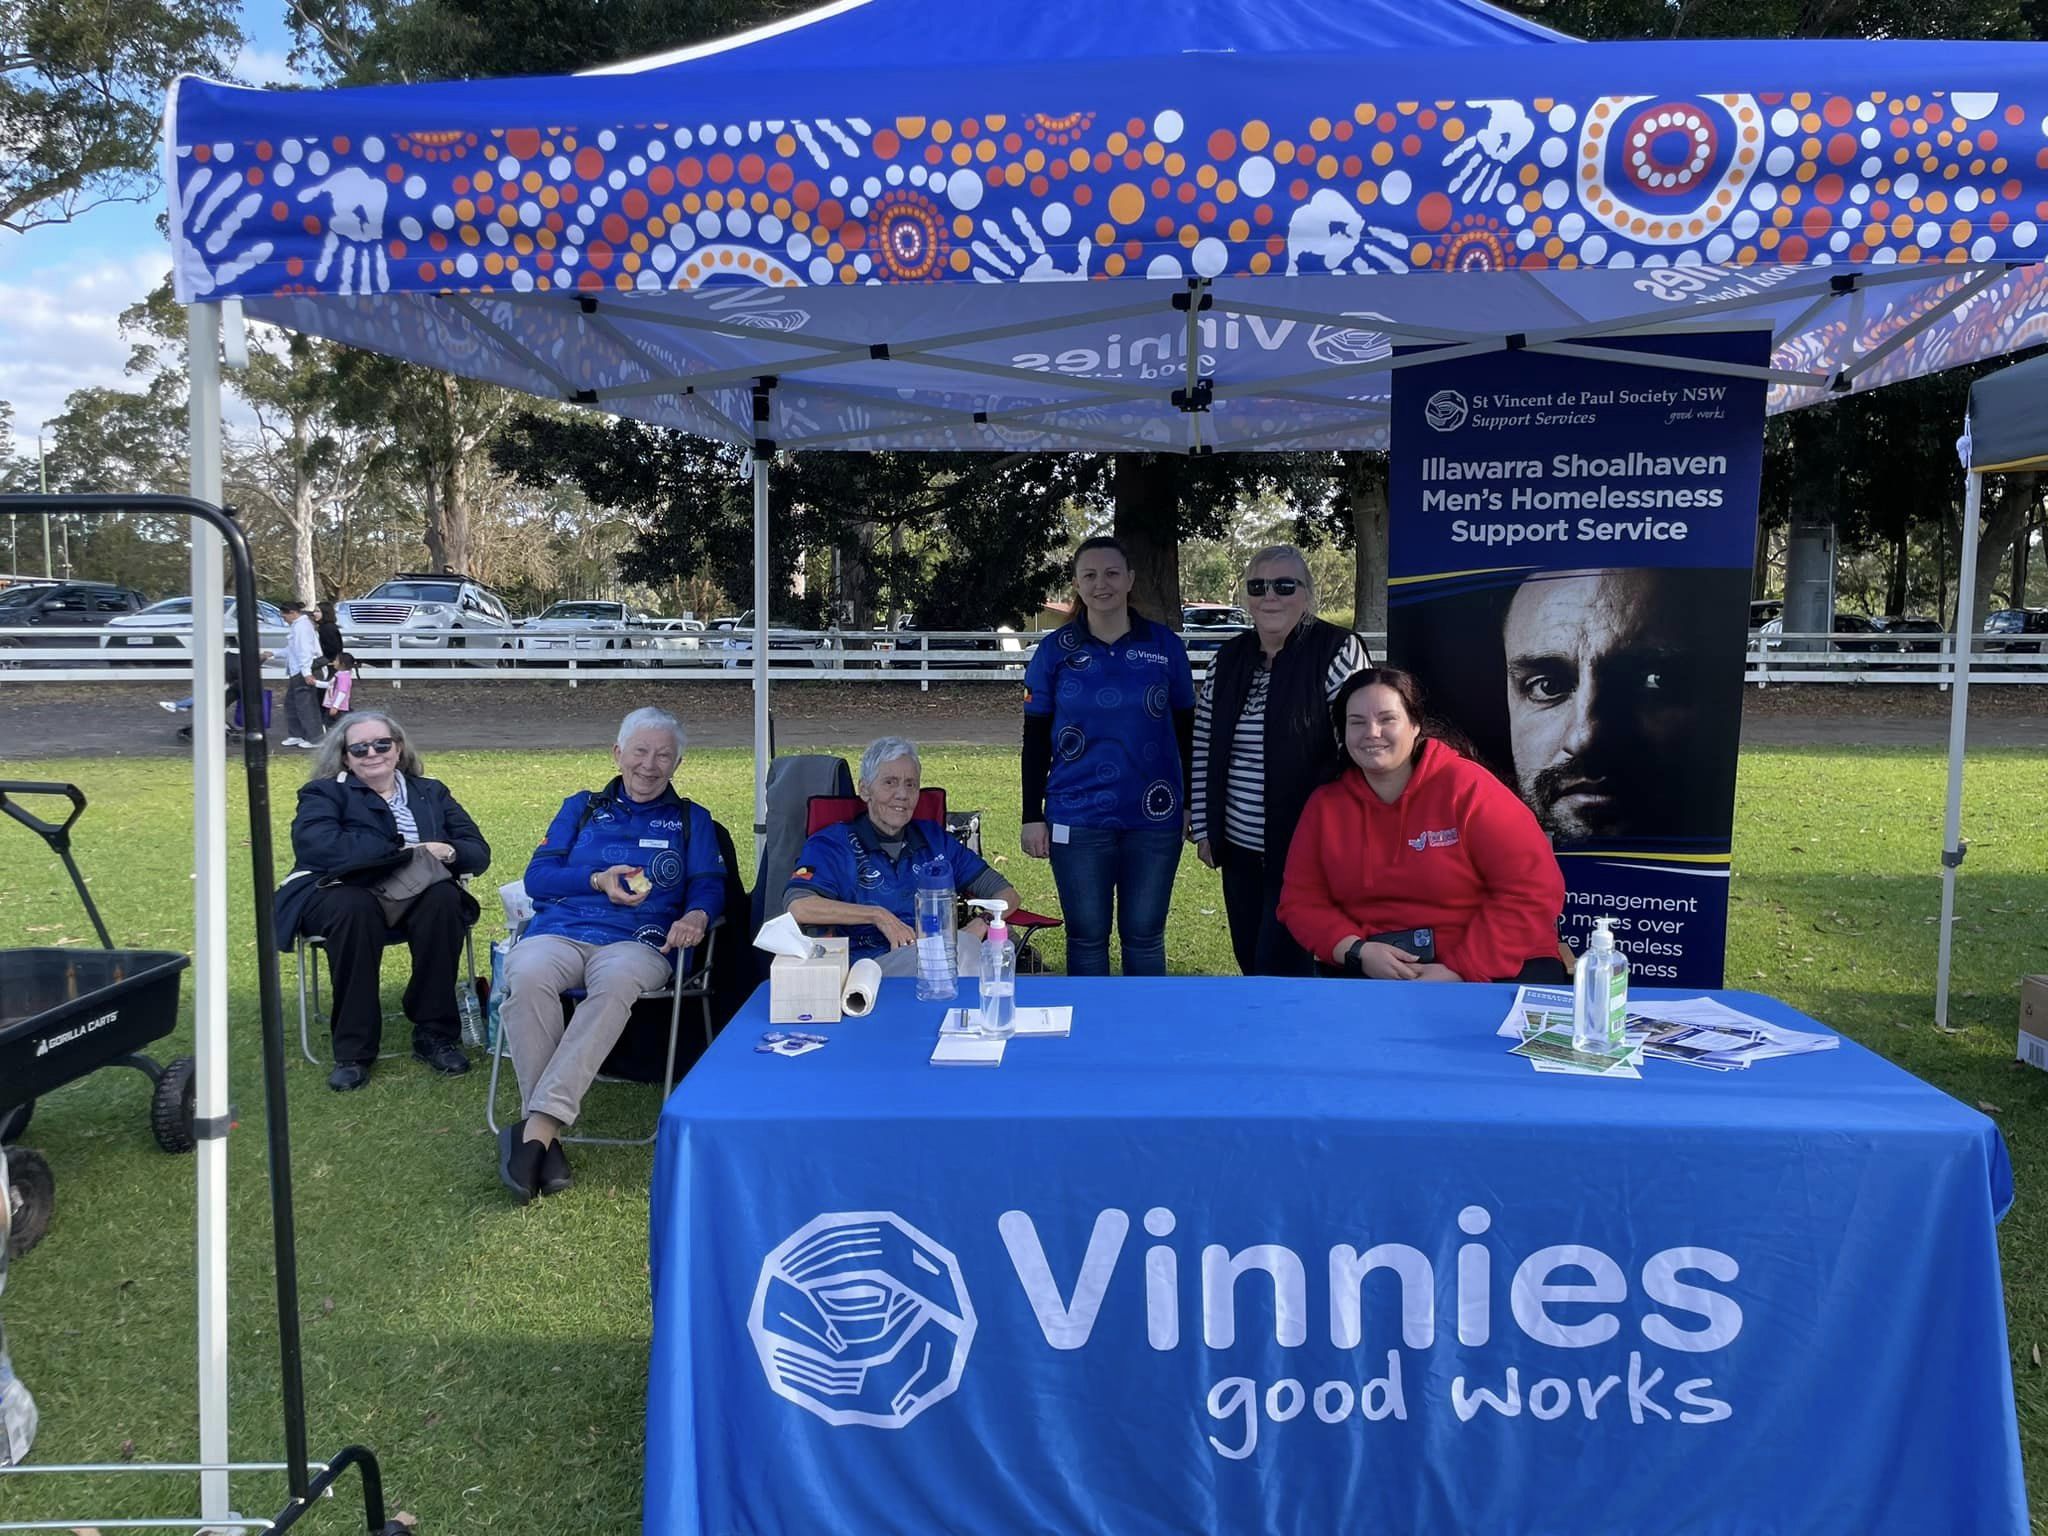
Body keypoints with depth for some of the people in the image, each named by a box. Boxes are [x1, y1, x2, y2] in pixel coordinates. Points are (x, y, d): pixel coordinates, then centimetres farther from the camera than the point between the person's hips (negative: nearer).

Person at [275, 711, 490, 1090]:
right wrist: (403, 851, -18)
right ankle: (353, 1050, -28)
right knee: (354, 907, -37)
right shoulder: (324, 793, 11)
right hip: (342, 896, -2)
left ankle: (434, 1034, -21)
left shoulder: (431, 793, 20)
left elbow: (478, 852, 9)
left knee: (445, 898, -32)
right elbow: (317, 847, -13)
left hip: (414, 897, 2)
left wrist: (448, 852, -17)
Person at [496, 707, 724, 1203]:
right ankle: (546, 1138, -33)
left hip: (639, 941, -1)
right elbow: (536, 875, 14)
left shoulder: (691, 820, 23)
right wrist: (598, 880, -4)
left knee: (615, 982, -40)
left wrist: (697, 915, -16)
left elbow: (709, 886, 9)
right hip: (560, 930, 1)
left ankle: (539, 1125, -42)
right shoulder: (581, 807, 25)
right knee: (526, 976, -36)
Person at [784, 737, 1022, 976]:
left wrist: (977, 928, 0)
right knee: (961, 947, -35)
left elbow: (1006, 894, 22)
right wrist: (878, 916, -11)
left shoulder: (936, 839, 23)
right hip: (872, 963, -5)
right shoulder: (833, 844, 10)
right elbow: (797, 907, -10)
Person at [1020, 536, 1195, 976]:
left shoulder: (1165, 645, 3)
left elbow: (1186, 732, 10)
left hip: (1154, 817, 1)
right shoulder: (1055, 650, 2)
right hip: (1077, 820, 0)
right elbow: (1036, 739, 5)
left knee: (1145, 936, 8)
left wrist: (1194, 804, 8)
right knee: (1086, 938, 6)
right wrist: (1032, 816, 1)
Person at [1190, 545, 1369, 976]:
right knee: (1251, 960, 15)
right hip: (1239, 849, 6)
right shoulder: (1230, 658, 9)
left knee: (1280, 968, -5)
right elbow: (1202, 748, 13)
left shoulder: (1338, 653, -10)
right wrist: (1203, 827, 9)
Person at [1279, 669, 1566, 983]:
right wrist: (1356, 951, -10)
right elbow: (1301, 899, 8)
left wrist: (1460, 970, -15)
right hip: (1371, 974, 2)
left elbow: (1535, 890, -9)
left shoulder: (1466, 785, -5)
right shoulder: (1325, 804, 6)